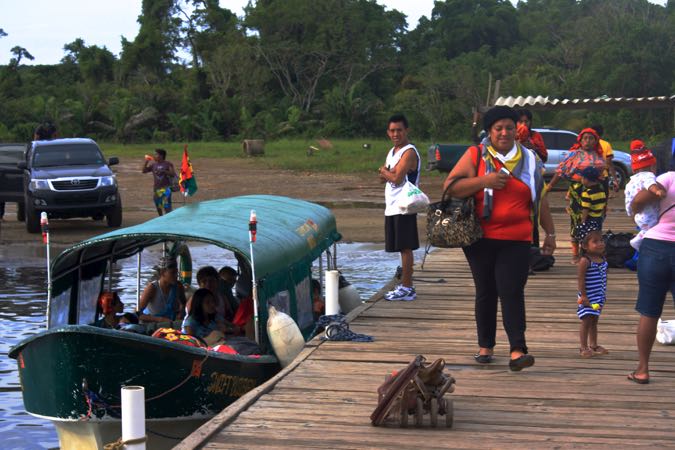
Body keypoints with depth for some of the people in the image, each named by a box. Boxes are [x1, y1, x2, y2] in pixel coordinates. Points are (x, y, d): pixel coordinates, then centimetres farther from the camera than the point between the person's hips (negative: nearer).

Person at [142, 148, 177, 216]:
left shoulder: (168, 164, -3)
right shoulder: (153, 164, 8)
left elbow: (173, 174, -10)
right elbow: (144, 171, 10)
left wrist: (164, 171, -20)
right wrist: (146, 162, 0)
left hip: (166, 188, -5)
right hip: (156, 188, 5)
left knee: (167, 207, -13)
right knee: (158, 207, 14)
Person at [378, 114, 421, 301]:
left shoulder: (409, 152, -11)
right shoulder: (392, 152, 18)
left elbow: (397, 178, -19)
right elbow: (383, 178, 13)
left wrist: (385, 171, 0)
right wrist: (389, 173, -8)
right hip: (392, 207, 9)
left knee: (405, 247, -7)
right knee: (402, 248, 11)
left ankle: (407, 288, -5)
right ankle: (405, 284, 17)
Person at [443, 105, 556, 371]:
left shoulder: (529, 160, 11)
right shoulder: (475, 155, 3)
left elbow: (540, 199, 17)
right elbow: (450, 187, -6)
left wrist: (550, 233, 17)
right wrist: (483, 181, -16)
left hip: (517, 240, 0)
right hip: (481, 238, 0)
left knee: (512, 292, -10)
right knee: (486, 292, 8)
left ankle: (518, 350, -14)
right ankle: (485, 346, 20)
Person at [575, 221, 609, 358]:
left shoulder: (602, 259, 5)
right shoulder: (585, 261, -18)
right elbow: (580, 278, -18)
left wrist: (604, 294, 16)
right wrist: (583, 296, -18)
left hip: (599, 297, 7)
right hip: (588, 298, -7)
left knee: (594, 321, 16)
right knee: (586, 321, -2)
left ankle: (593, 345, 27)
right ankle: (583, 348, 5)